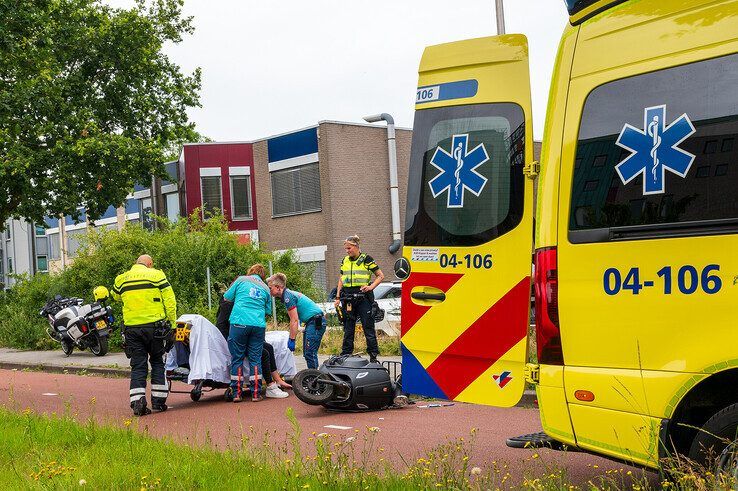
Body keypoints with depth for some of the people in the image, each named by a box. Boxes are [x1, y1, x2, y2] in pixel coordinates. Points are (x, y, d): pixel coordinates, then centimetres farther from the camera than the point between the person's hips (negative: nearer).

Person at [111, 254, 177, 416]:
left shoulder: (121, 279, 9)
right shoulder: (157, 275, 0)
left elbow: (116, 296, 28)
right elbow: (170, 301, -4)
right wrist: (171, 323, 1)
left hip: (131, 328, 2)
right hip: (154, 326, -2)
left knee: (137, 366, 6)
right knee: (157, 362, 11)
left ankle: (138, 403, -4)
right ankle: (158, 401, 10)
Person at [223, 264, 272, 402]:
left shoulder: (241, 280, 10)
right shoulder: (265, 288, 17)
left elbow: (227, 297, 14)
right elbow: (268, 310, 21)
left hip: (239, 322, -2)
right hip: (259, 325, 2)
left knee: (237, 359, 4)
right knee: (255, 359, 7)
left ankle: (237, 393, 2)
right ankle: (256, 393, 5)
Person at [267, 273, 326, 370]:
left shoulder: (288, 297, -15)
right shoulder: (289, 294, 15)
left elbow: (294, 321, -17)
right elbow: (294, 320, 18)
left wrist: (292, 340, -14)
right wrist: (291, 337, 18)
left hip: (316, 322, -10)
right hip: (312, 322, 10)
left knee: (310, 353, -12)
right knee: (307, 353, 11)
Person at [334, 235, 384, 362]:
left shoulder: (366, 259, -2)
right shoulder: (345, 261, 13)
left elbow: (380, 276, 1)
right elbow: (341, 280, 20)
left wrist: (371, 286, -12)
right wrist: (338, 297, 12)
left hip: (363, 296, -5)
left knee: (368, 326, -2)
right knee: (348, 328, 8)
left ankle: (373, 355, 3)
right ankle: (345, 355, 14)